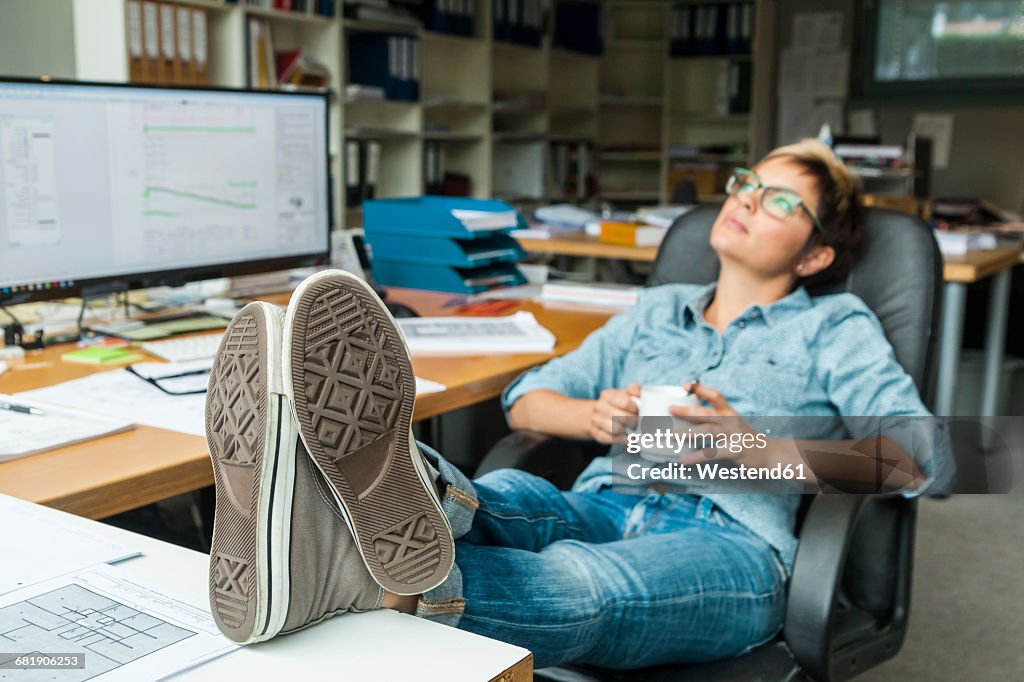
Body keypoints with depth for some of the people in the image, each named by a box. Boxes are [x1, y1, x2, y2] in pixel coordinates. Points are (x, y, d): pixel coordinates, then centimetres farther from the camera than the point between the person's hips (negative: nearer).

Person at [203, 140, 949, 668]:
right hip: (603, 508, 4)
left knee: (573, 585, -37)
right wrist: (593, 416, 0)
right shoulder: (658, 310, 28)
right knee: (507, 494, -32)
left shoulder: (834, 326, 17)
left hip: (727, 540, -4)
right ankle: (420, 496, -67)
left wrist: (753, 445, -9)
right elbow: (527, 399, 24)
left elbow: (920, 454, 2)